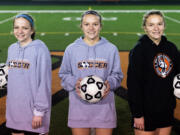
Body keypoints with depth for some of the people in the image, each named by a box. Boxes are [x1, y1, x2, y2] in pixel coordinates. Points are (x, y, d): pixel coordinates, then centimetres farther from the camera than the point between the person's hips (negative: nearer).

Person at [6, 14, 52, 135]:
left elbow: (44, 83, -14)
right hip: (14, 111, 6)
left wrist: (39, 111, -14)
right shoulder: (12, 48, 8)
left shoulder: (40, 49, -13)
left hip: (33, 111, -6)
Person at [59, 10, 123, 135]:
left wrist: (110, 84, -13)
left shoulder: (111, 49, 4)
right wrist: (74, 83, -12)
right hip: (79, 105, 0)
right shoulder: (71, 49, 4)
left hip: (104, 106, 0)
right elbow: (64, 75, 8)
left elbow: (117, 75, 8)